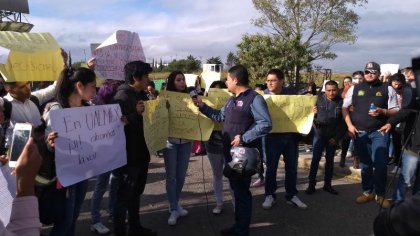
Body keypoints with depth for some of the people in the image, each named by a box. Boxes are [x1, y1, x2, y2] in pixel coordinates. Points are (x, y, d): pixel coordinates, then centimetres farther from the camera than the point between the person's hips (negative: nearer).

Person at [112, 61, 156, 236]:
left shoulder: (142, 95, 12)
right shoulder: (122, 97, -16)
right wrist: (136, 113, -33)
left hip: (141, 153, 9)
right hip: (128, 156, -9)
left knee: (136, 193, 20)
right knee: (124, 196, 3)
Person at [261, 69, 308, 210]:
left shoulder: (291, 93, 0)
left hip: (290, 135, 2)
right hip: (271, 136, -2)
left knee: (292, 167, 11)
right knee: (271, 167, 7)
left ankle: (291, 195, 26)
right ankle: (270, 195, 21)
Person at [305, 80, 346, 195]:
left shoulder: (341, 102, -5)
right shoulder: (319, 100, -3)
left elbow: (344, 122, -5)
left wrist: (337, 137, -8)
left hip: (333, 136, 1)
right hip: (319, 134, 0)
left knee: (330, 160, 11)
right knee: (315, 159, -1)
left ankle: (327, 184, 21)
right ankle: (311, 183, 8)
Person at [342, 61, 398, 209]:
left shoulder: (387, 89, 3)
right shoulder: (355, 88, 6)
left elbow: (395, 111, 4)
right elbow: (345, 108, 9)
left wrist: (382, 111, -17)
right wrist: (349, 125, -2)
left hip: (379, 132, -2)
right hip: (359, 132, 2)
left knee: (380, 164, -6)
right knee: (365, 164, 11)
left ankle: (380, 195, 12)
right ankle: (367, 192, 24)